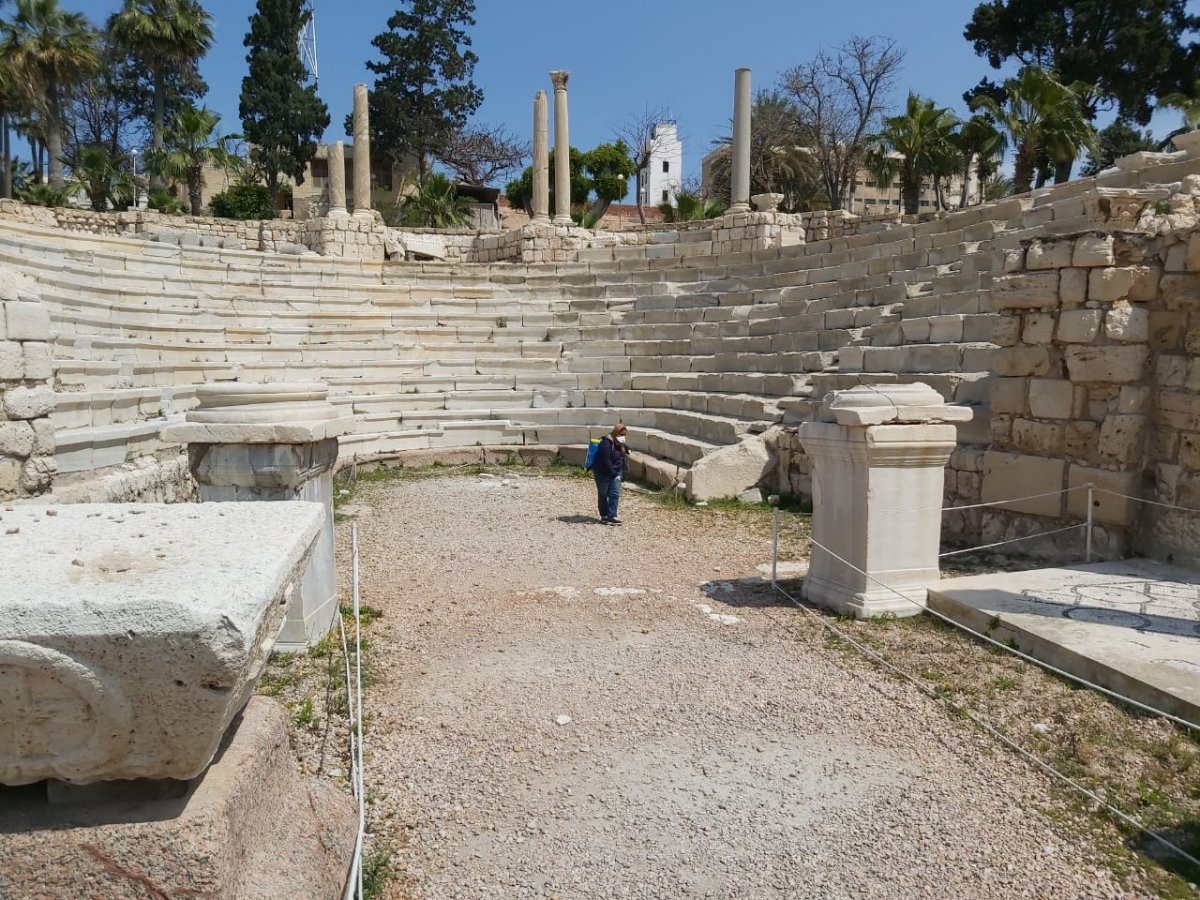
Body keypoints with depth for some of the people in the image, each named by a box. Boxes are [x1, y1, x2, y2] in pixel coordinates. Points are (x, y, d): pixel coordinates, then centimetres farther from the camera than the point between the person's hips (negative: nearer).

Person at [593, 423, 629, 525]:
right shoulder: (606, 443, -21)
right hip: (603, 473, -7)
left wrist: (621, 474, 1)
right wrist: (614, 473, -20)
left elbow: (622, 460, 14)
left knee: (615, 494, -3)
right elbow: (605, 461, -23)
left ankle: (611, 516, -3)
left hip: (615, 473, 7)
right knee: (603, 495, 7)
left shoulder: (621, 444, 5)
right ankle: (604, 516, 17)